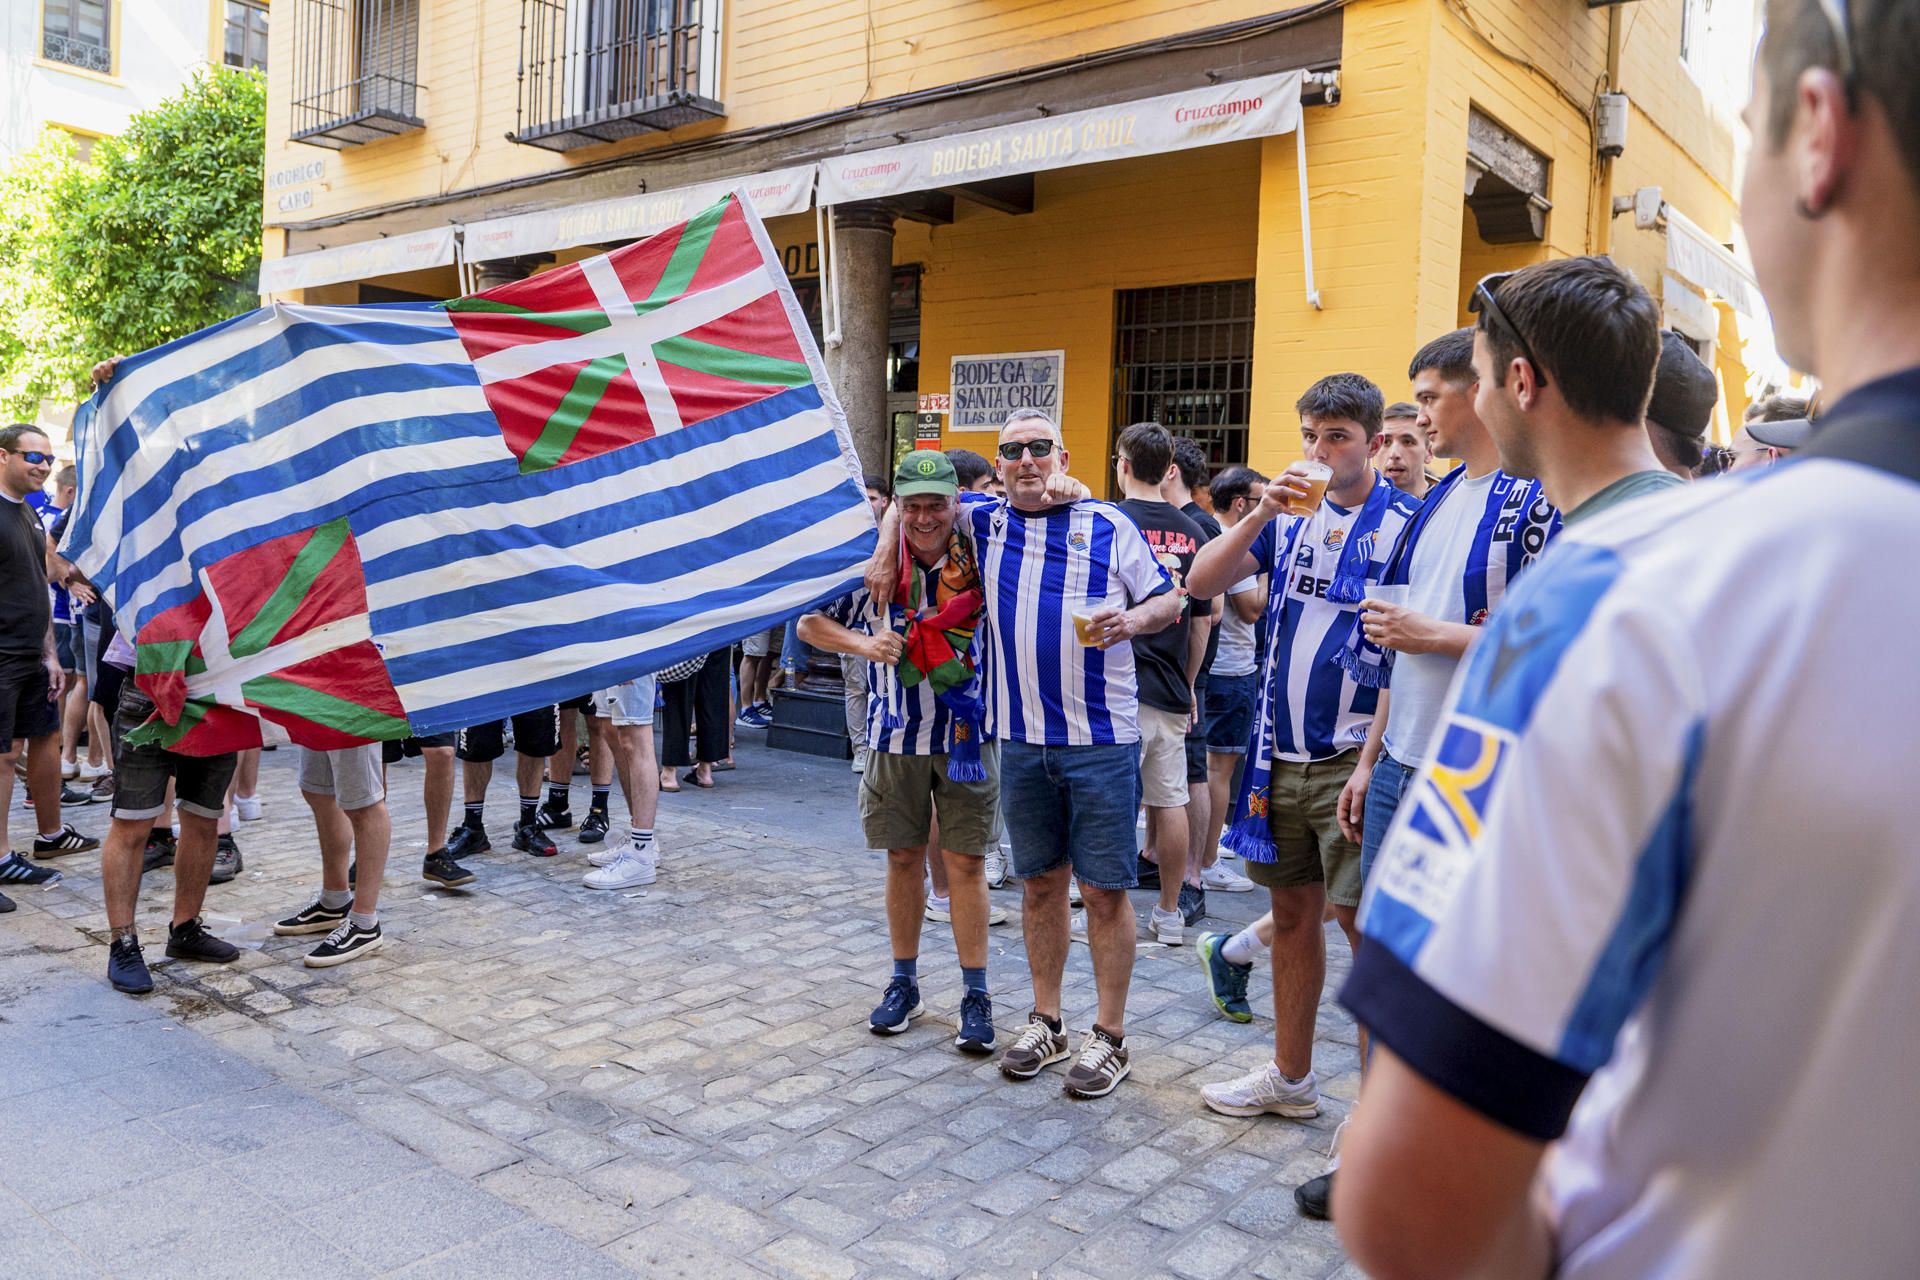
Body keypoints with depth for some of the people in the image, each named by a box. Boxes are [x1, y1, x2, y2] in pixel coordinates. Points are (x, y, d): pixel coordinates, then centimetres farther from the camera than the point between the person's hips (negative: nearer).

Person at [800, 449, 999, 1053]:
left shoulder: (981, 559, -5)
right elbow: (809, 624, 5)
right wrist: (862, 644, -11)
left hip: (967, 733, -1)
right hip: (896, 734, 2)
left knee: (966, 862, 1)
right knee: (903, 857, 12)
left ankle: (976, 995, 13)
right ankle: (904, 983, 27)